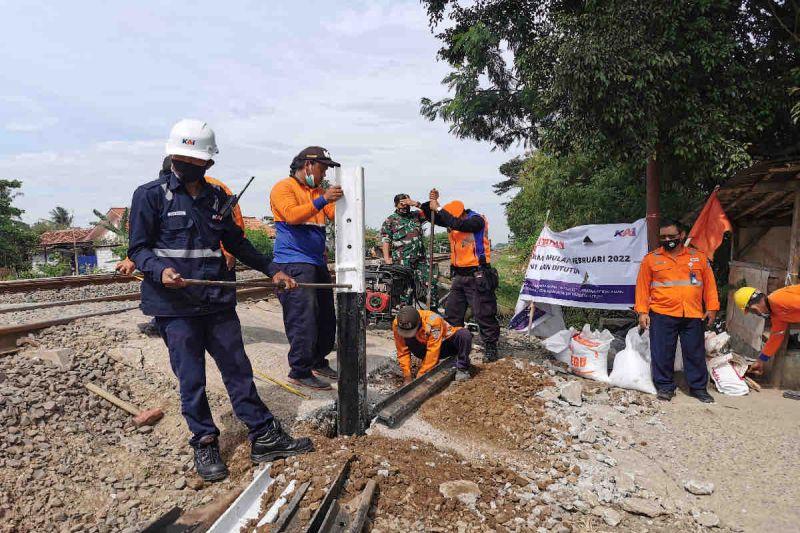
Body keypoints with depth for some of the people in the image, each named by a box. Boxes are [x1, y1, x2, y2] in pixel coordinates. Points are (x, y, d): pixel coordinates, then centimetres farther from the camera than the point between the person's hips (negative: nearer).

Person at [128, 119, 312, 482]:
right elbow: (138, 248, -3)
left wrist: (272, 270, 17)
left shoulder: (217, 197, 12)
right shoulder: (151, 195, -1)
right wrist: (161, 270, -24)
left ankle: (265, 438, 17)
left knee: (238, 369, 8)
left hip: (218, 301, 4)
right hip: (175, 306, -4)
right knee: (191, 379, 4)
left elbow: (237, 243, 20)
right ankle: (205, 445, 22)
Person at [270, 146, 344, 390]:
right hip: (294, 262, -8)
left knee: (326, 317, 12)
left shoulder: (318, 192, 20)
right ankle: (300, 371, -1)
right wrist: (321, 201, -27)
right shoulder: (283, 188, -3)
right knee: (303, 319, -10)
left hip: (318, 262, 8)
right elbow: (292, 215, -20)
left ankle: (318, 362, 26)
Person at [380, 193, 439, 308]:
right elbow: (385, 240, 0)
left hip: (420, 259, 4)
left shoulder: (416, 216, 19)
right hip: (402, 262, -3)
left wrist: (415, 204, -5)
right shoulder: (390, 220, 8)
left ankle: (434, 310, 7)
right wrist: (387, 258, -12)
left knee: (431, 284, -3)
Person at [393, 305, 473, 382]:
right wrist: (407, 376, -23)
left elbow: (433, 351, -36)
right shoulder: (397, 324, -24)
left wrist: (420, 375, -34)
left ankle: (462, 368, -13)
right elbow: (402, 351, -17)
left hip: (446, 343, -4)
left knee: (464, 334, -34)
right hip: (424, 345, 4)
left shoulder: (433, 321, -36)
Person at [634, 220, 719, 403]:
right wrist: (642, 311, -4)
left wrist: (711, 308, 3)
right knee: (662, 353, 3)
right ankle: (665, 386, 16)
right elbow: (642, 286, 2)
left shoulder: (699, 257, 9)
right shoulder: (651, 259, 3)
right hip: (661, 315, -1)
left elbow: (709, 284, 10)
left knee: (695, 353, 9)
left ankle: (698, 387, 23)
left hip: (693, 315, 2)